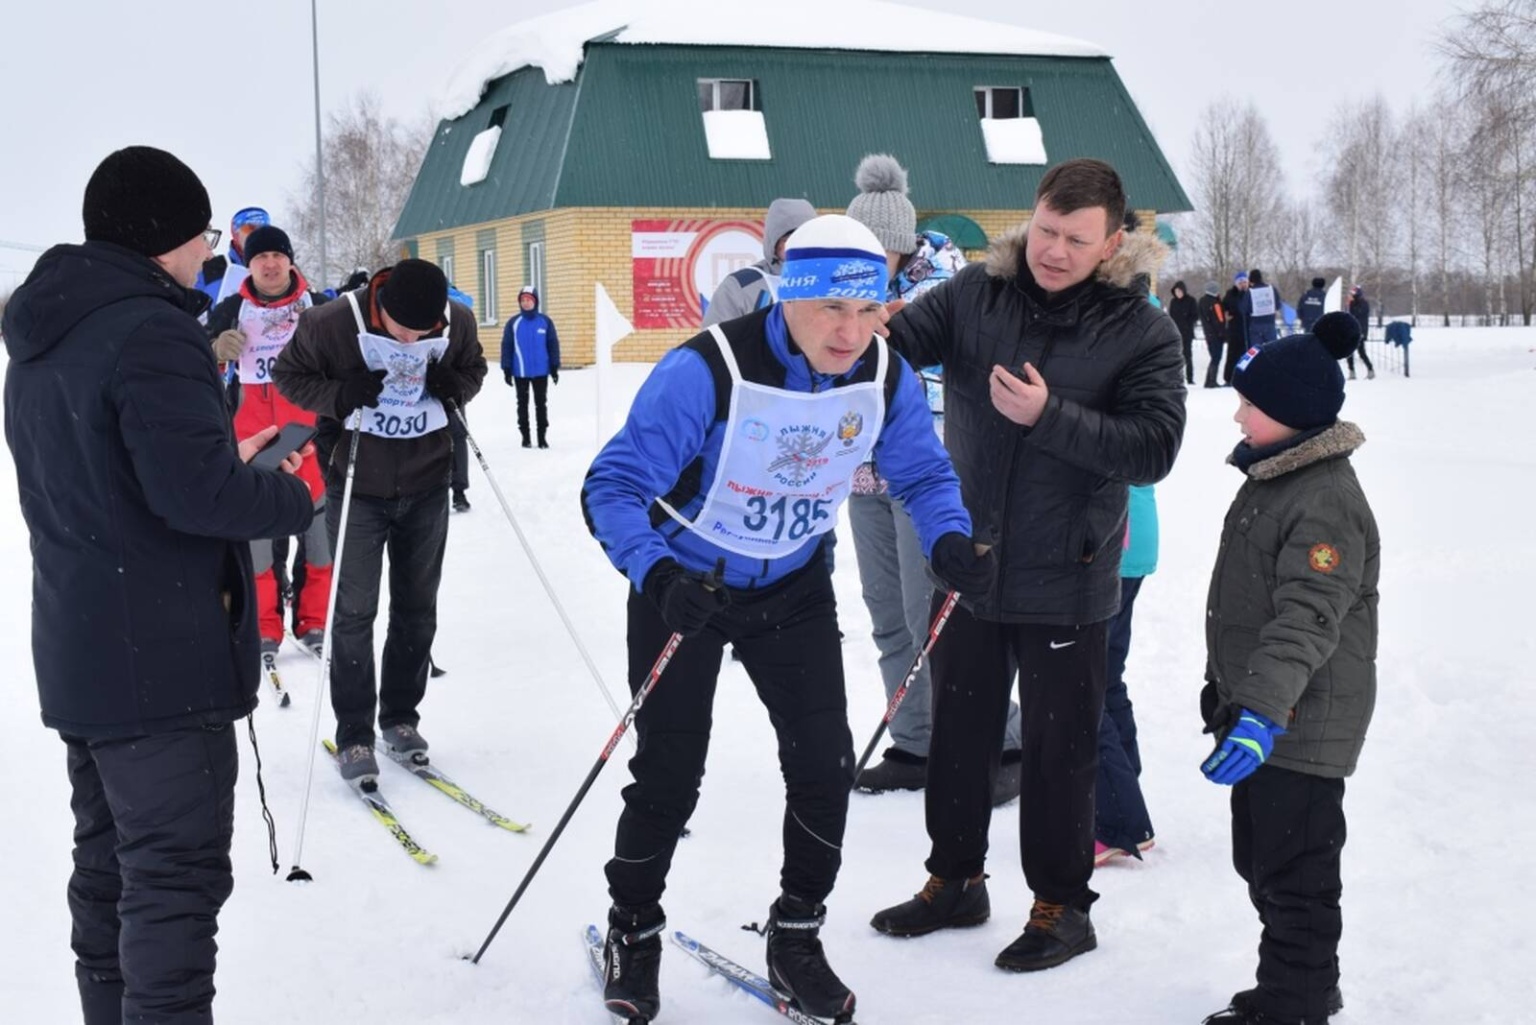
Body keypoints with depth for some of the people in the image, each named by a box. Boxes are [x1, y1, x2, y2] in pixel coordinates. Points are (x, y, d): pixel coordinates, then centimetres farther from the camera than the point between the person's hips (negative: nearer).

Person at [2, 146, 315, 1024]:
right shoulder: (152, 331, -19)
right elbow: (194, 492, -25)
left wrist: (224, 460, 12)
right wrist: (294, 494, -9)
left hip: (78, 650, 10)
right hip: (163, 658, -10)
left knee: (108, 868, 18)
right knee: (178, 878, -5)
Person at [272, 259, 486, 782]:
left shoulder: (457, 323, -12)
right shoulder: (333, 323, -20)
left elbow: (474, 368, 7)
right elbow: (288, 374, -7)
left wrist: (455, 385, -16)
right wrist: (340, 395, -25)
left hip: (426, 484, 3)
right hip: (359, 488, -3)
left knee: (417, 607, 12)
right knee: (354, 611, -1)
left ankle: (400, 716, 27)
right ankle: (354, 734, 9)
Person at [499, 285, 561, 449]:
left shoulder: (545, 322, -1)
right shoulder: (513, 323, -1)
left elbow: (553, 344, 2)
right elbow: (506, 346, 0)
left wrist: (555, 367, -1)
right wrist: (506, 369, -5)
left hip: (541, 371, 0)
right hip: (520, 372, 0)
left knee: (541, 404, 6)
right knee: (523, 404, 8)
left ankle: (542, 436, 13)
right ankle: (525, 437, 17)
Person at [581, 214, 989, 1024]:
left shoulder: (885, 377, -15)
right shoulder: (707, 370, -31)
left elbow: (923, 473, -1)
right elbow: (615, 486, -28)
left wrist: (949, 542, -23)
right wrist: (656, 574, -45)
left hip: (794, 588, 4)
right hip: (686, 585, -4)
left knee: (824, 763, -2)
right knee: (669, 777, 1)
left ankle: (796, 940, 20)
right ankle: (632, 935, 28)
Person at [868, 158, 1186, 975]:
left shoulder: (1142, 332, -10)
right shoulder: (975, 295, -3)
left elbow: (1153, 450, -17)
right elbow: (897, 344, -12)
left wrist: (1050, 415, -28)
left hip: (1065, 583, -3)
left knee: (1058, 750, 8)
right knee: (958, 733, 17)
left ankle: (1061, 905, 26)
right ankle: (954, 881, 36)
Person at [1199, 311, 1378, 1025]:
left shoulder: (1327, 503, -22)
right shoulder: (1271, 477, 10)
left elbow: (1307, 620, -33)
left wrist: (1260, 710, -41)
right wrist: (1226, 687, 26)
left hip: (1301, 726, -11)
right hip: (1255, 710, 11)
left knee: (1295, 873, 0)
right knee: (1259, 860, 21)